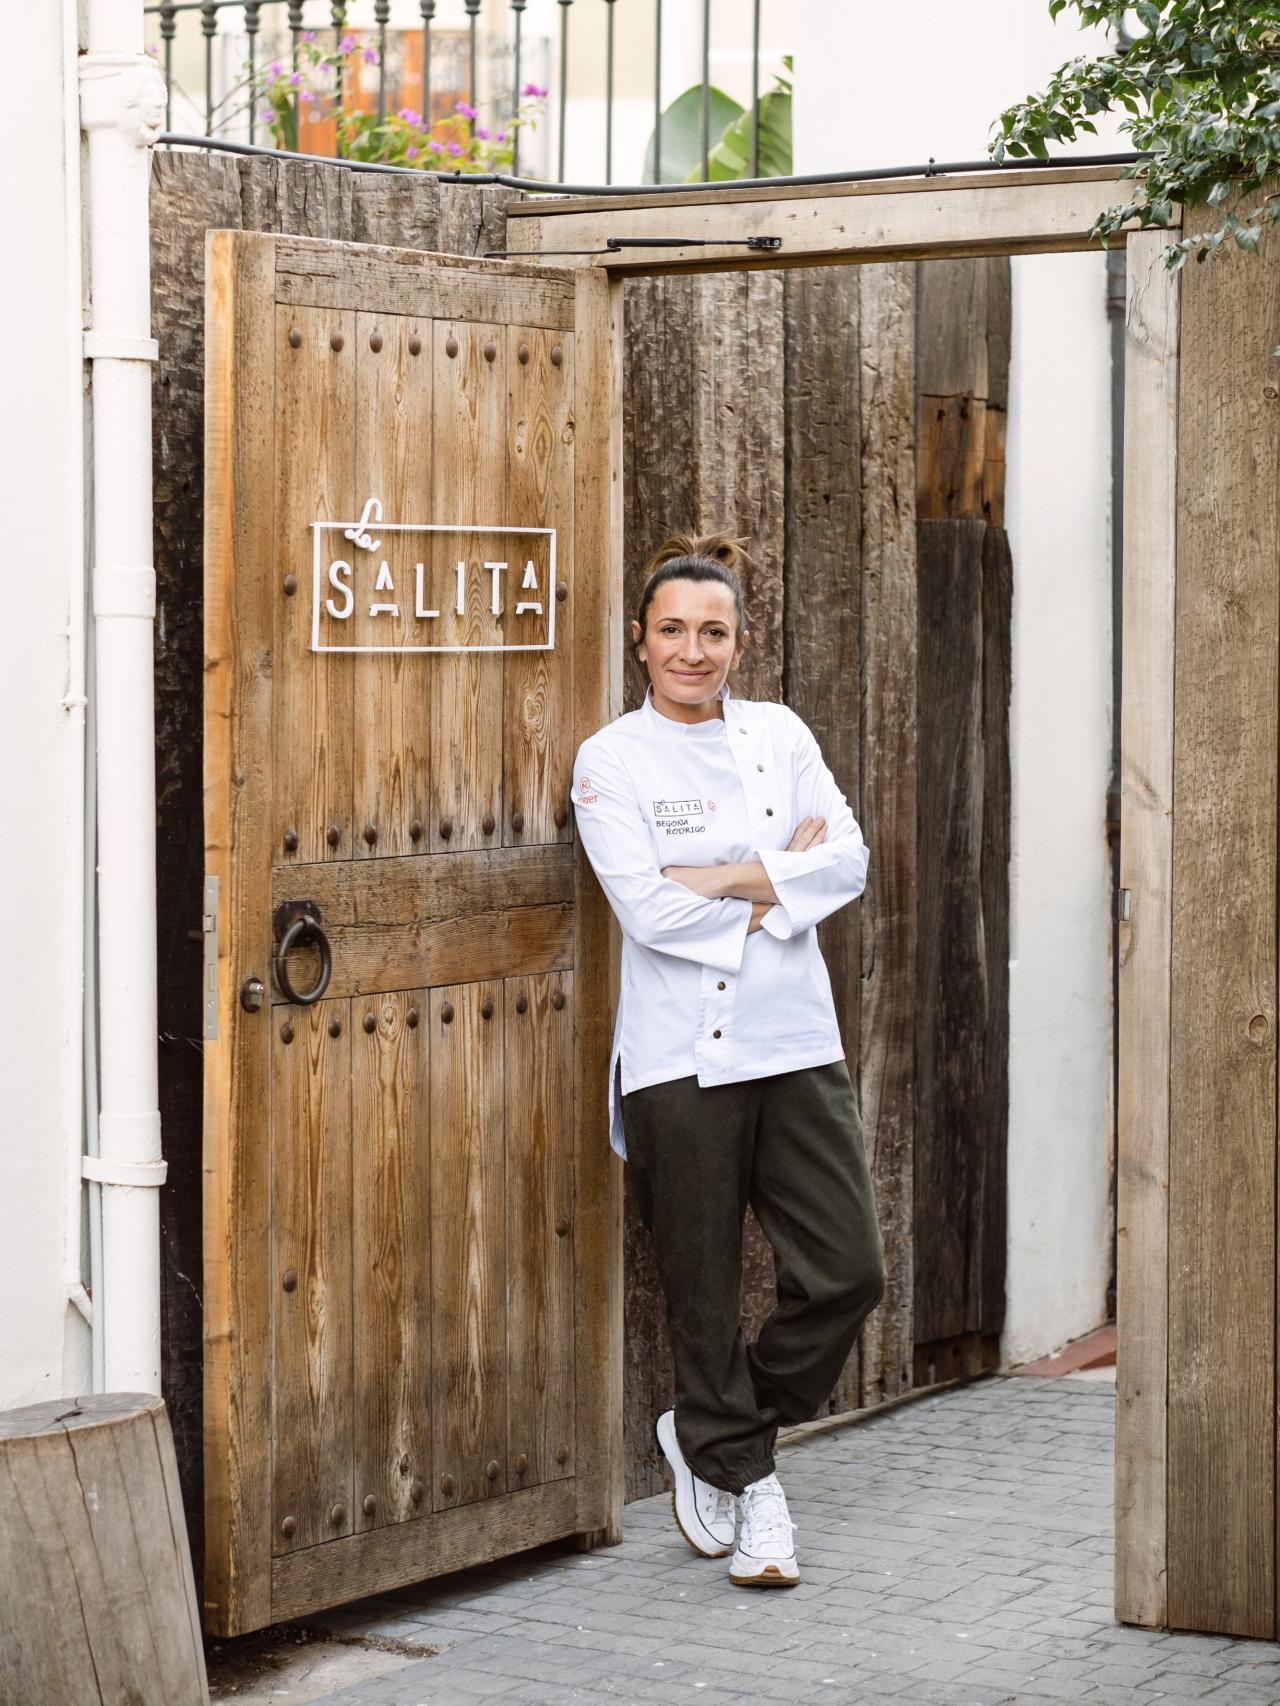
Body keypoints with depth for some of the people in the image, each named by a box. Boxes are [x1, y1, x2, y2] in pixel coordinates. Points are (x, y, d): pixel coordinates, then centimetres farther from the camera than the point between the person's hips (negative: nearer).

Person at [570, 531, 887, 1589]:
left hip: (795, 1041, 4)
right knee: (705, 1291, 2)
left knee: (848, 1272, -2)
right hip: (681, 1054, -4)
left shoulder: (780, 734, 11)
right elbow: (648, 907, -13)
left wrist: (728, 878, -12)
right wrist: (782, 875, -6)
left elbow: (848, 862, -1)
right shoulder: (612, 759, -1)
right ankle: (744, 1474, 22)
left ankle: (712, 1435, 19)